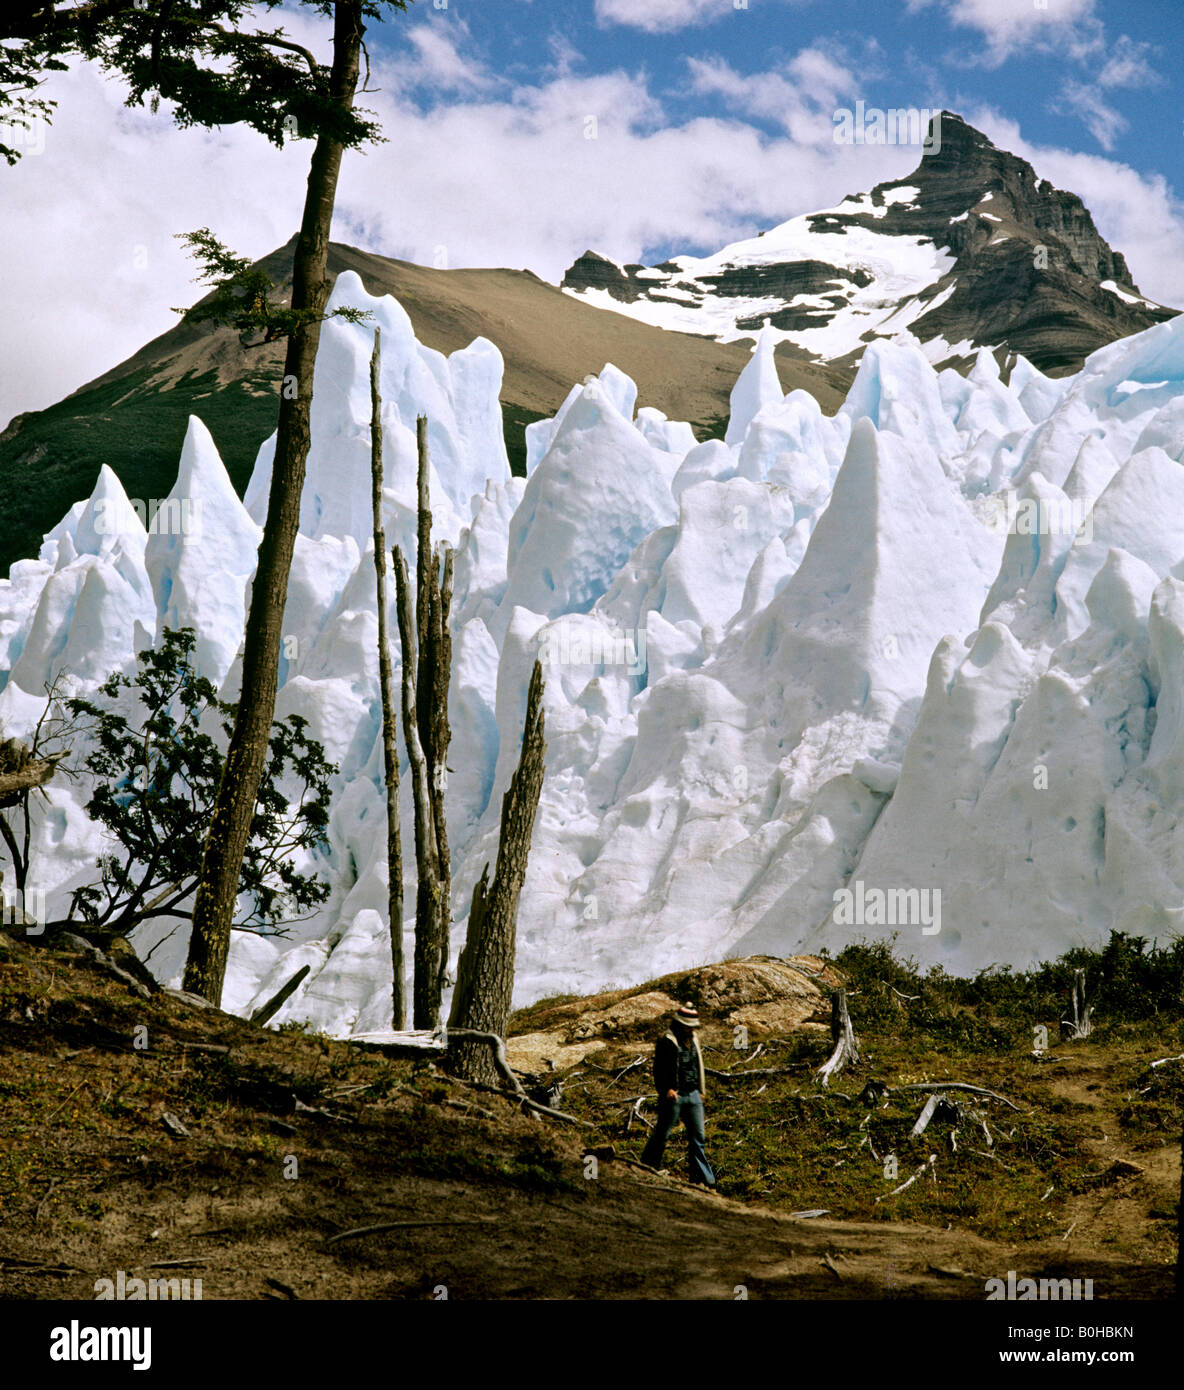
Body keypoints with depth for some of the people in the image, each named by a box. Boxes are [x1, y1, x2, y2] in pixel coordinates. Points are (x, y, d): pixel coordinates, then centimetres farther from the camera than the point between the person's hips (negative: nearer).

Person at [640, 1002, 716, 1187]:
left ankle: (704, 1178, 9)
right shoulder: (666, 1041, -10)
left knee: (698, 1137, 5)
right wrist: (666, 1089, -23)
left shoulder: (693, 1040, 14)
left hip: (693, 1095, 7)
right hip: (673, 1095, -7)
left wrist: (700, 1090, 20)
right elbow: (659, 1069, -14)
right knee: (662, 1135, 1)